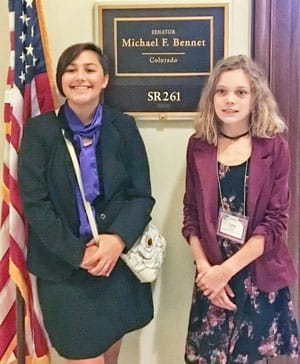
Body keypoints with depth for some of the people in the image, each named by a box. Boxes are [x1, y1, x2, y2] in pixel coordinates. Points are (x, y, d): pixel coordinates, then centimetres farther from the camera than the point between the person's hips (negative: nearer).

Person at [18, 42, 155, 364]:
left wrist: (118, 239, -19)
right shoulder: (39, 130, -5)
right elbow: (34, 203, -9)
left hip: (120, 263, 3)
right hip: (63, 269, -2)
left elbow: (142, 195, -2)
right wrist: (78, 253, -16)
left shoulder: (124, 126, 1)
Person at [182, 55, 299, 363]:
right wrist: (205, 267, -10)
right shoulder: (199, 145, 0)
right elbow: (191, 213, 2)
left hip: (259, 276, -1)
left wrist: (227, 269, -15)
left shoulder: (274, 146, -6)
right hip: (211, 276, 2)